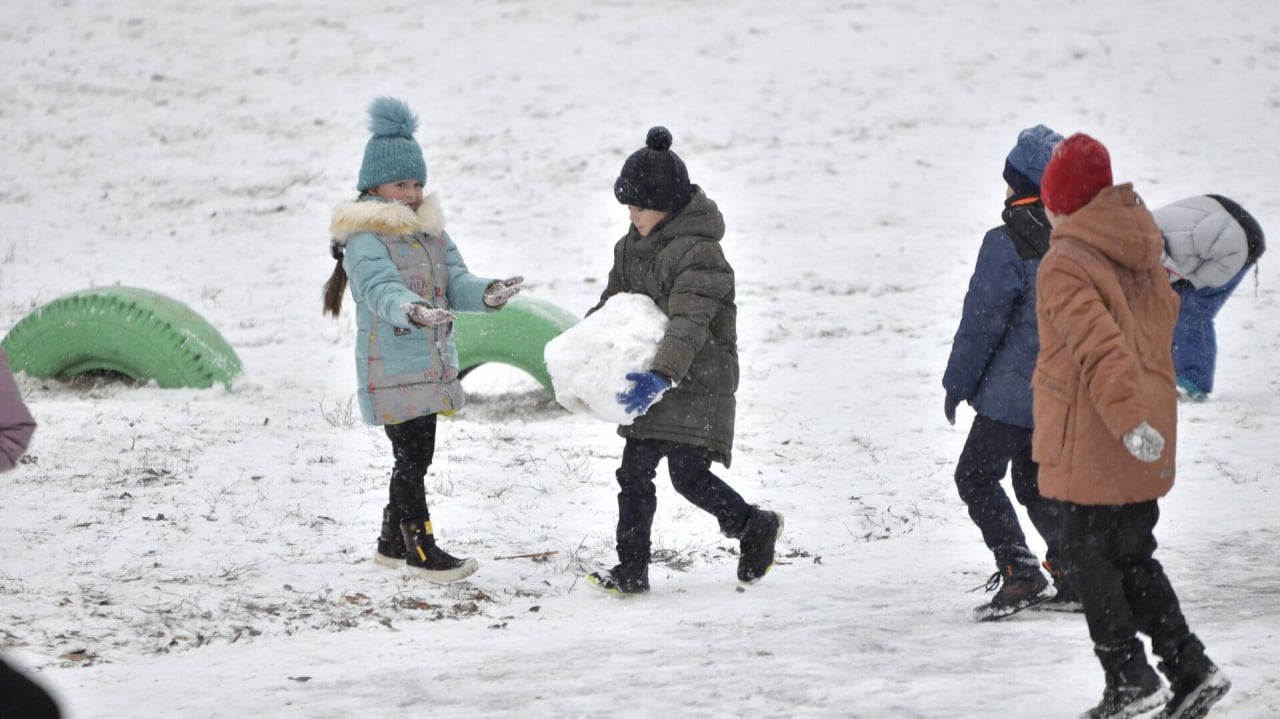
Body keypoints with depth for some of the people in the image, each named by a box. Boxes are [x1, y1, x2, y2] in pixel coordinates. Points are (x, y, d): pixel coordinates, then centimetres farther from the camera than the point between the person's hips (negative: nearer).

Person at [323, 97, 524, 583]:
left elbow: (456, 282, 5)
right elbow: (381, 289, -27)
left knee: (417, 457, 14)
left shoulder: (431, 232, 13)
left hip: (430, 367, 8)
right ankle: (421, 550, -2)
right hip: (390, 369, -8)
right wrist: (411, 310, -48)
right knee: (412, 457, -9)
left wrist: (486, 294, -18)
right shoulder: (365, 240, -12)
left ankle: (392, 543, 27)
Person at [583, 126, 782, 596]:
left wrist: (662, 376, -43)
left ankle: (755, 526, 13)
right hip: (655, 380, 8)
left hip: (698, 383, -8)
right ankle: (632, 570, 9)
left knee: (689, 475, -12)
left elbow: (689, 325, -31)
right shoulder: (633, 245, 9)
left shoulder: (700, 252, -20)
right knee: (634, 473, 4)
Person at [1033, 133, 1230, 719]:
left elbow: (1099, 347, -26)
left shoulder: (1064, 266, -16)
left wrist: (1127, 419, -31)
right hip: (1150, 433, 8)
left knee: (1087, 558, 2)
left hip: (1095, 444, -8)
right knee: (1133, 557, 17)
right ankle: (1190, 670, 11)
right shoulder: (1141, 250, 9)